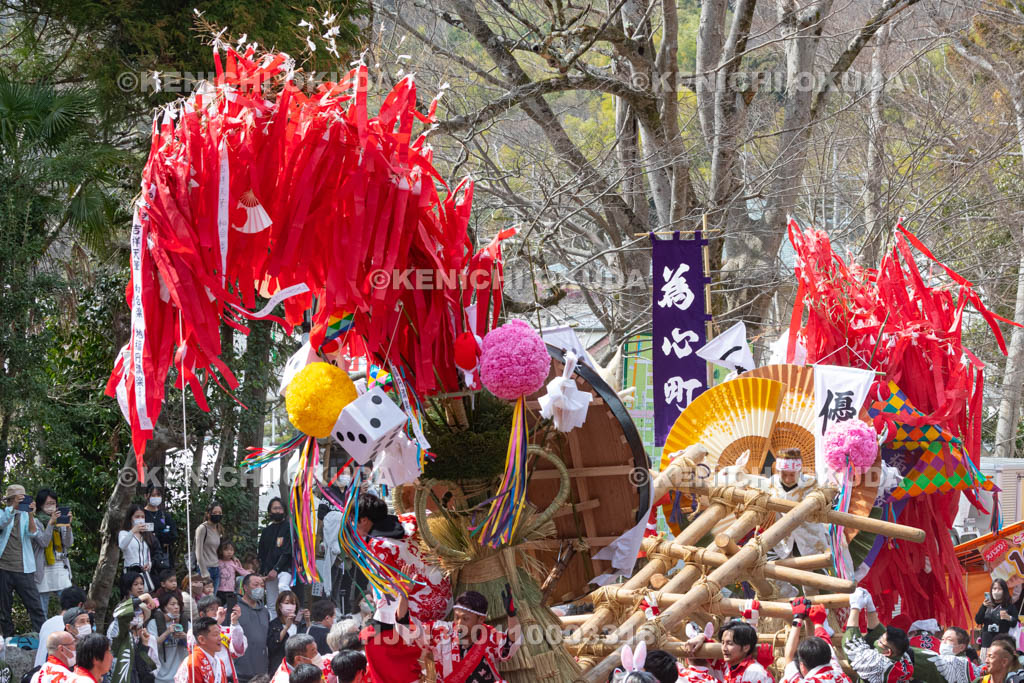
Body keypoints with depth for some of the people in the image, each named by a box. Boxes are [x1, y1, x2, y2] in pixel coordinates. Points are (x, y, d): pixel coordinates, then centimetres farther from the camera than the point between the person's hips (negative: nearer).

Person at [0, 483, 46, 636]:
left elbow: (33, 534, -8)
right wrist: (13, 507, -31)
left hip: (23, 570, 0)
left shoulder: (26, 516, 9)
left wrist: (31, 515, -26)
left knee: (35, 606, -8)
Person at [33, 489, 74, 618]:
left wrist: (68, 525, -13)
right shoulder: (37, 522, 1)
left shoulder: (60, 521, 12)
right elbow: (43, 542, -12)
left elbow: (69, 543, 3)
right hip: (44, 570, -3)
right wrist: (51, 523, -21)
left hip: (61, 569, 3)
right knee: (42, 612, -1)